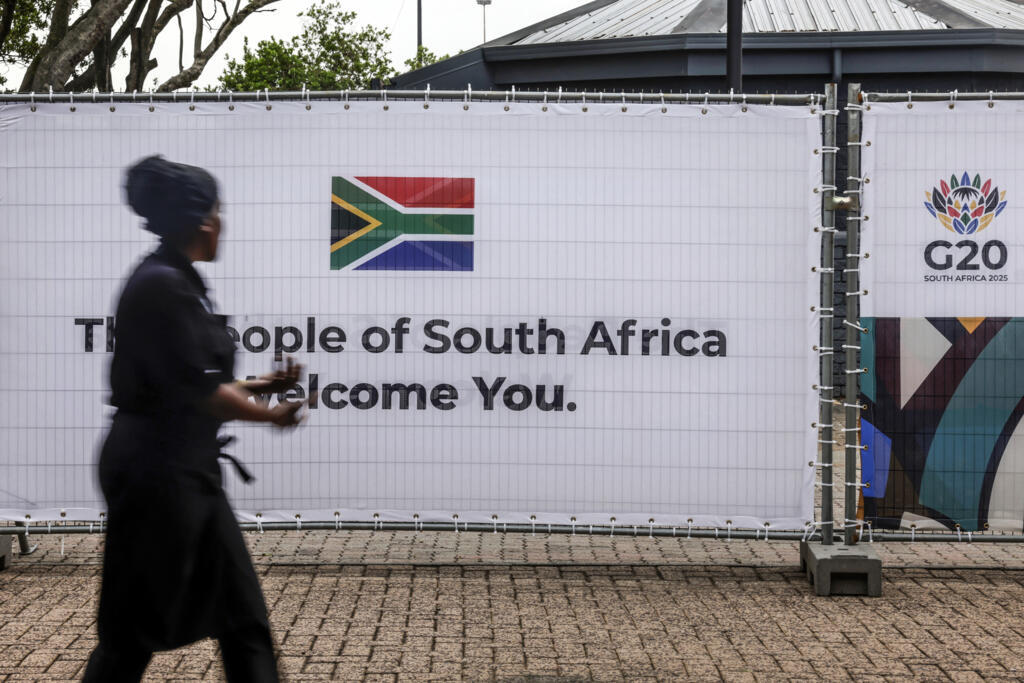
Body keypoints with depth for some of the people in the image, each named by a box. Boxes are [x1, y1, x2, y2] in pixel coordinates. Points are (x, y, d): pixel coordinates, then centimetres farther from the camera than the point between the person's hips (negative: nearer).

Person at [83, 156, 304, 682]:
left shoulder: (176, 282, 11)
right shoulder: (162, 286, -19)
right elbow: (197, 388, -19)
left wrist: (260, 385, 16)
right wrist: (271, 415, -6)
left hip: (184, 472, 10)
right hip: (155, 472, -10)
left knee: (243, 613, 12)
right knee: (136, 628, 3)